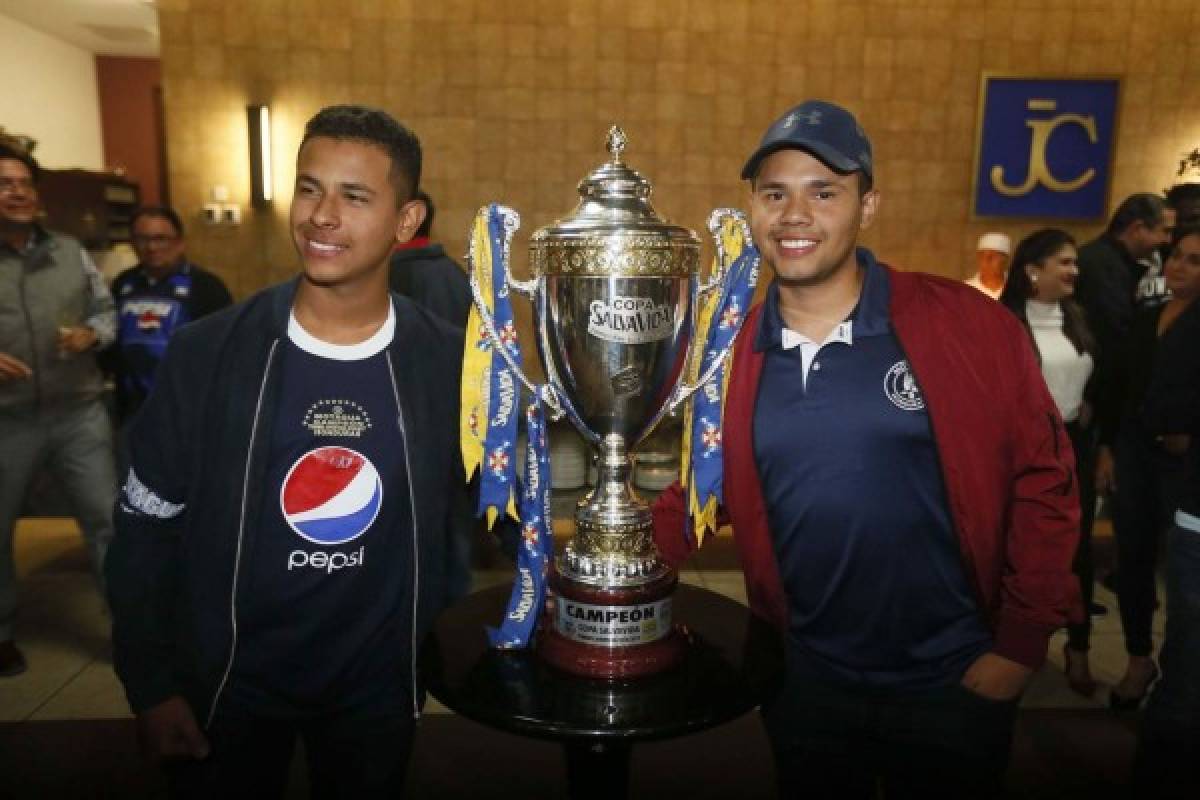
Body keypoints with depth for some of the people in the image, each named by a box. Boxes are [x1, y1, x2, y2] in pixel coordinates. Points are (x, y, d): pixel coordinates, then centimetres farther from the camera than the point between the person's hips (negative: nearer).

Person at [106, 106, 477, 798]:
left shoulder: (449, 364, -11)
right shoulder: (207, 353, -13)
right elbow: (147, 527, -4)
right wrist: (150, 687, -3)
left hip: (380, 690, 1)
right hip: (223, 688, 0)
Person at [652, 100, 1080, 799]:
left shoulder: (971, 327, -14)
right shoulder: (728, 351, -6)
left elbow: (1042, 482, -7)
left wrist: (1021, 645, -7)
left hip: (954, 685, -2)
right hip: (802, 683, 2)